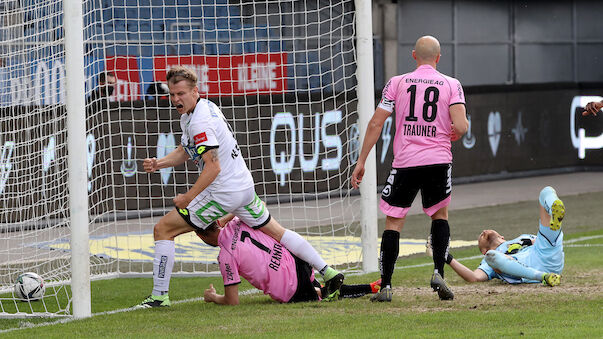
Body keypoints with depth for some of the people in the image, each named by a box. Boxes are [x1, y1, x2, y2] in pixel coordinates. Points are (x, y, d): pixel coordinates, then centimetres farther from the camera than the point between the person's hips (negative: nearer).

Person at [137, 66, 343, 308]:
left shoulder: (199, 123, -20)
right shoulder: (202, 108, 10)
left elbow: (213, 167, -24)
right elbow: (185, 151, 18)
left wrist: (188, 198, -19)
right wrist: (158, 164, 3)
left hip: (222, 194, -10)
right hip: (244, 186, 10)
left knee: (163, 229, -4)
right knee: (276, 232, 20)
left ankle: (159, 296, -3)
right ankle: (328, 272, 20)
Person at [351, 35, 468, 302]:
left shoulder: (397, 83, 5)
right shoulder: (451, 85, 3)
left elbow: (376, 123, 1)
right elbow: (461, 126, -8)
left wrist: (361, 161, 6)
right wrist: (458, 131, 17)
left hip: (405, 162, 0)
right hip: (438, 160, 1)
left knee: (393, 221, 5)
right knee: (440, 214, 20)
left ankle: (385, 286, -1)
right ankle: (438, 273, 4)